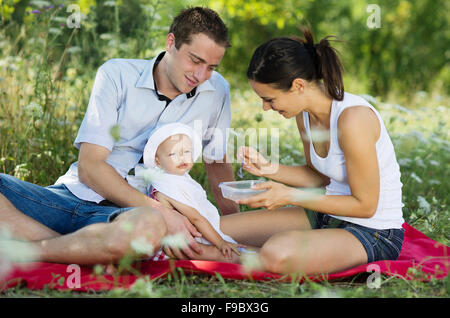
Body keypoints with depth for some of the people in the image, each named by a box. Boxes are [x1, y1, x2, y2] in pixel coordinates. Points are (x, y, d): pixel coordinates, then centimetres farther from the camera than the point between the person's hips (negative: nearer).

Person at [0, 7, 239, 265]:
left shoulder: (216, 91, 7)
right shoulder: (116, 74, -1)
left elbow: (219, 162, 23)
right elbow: (89, 167, -8)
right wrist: (163, 212, -19)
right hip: (71, 196, 0)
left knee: (150, 225, -39)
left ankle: (23, 249, -22)